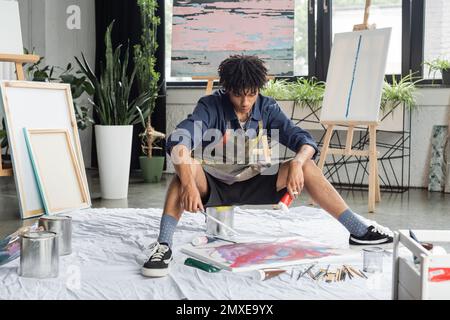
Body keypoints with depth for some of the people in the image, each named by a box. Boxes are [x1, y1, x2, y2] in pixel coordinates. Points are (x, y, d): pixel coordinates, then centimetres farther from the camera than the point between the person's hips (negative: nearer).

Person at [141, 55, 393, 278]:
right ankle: (163, 247, -39)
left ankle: (358, 229, -10)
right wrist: (189, 184, -45)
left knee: (307, 167, -16)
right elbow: (178, 142, -30)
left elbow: (304, 140, -9)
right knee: (188, 166, -35)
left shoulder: (267, 108, -5)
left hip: (255, 186, 3)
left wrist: (297, 163, -32)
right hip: (214, 186, -3)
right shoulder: (211, 107, -15)